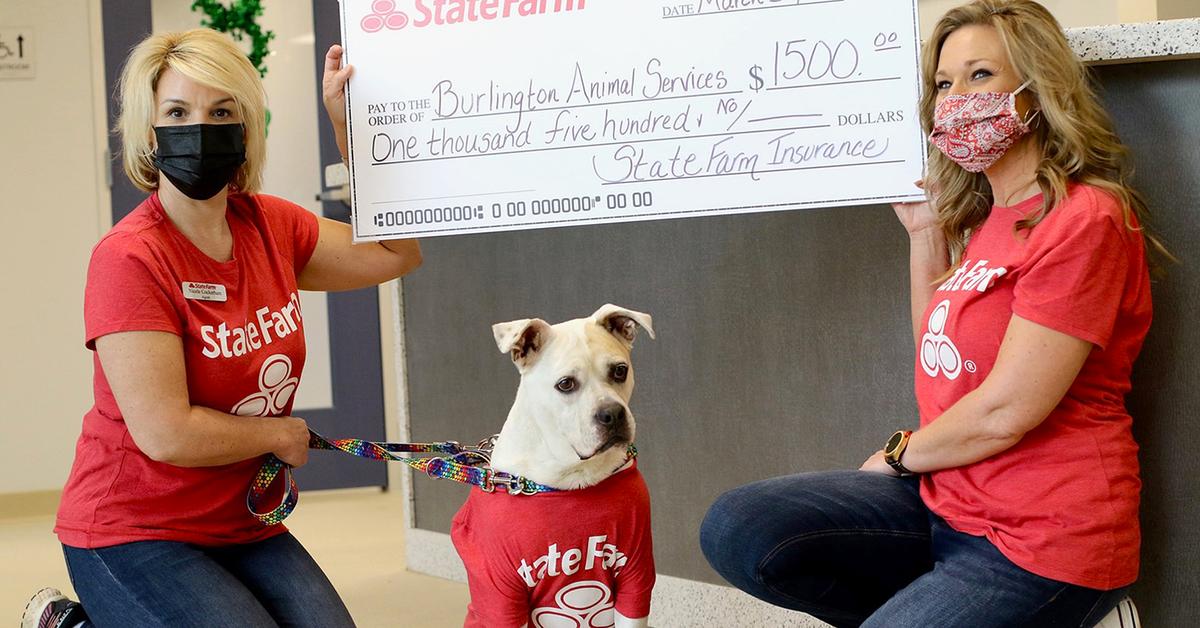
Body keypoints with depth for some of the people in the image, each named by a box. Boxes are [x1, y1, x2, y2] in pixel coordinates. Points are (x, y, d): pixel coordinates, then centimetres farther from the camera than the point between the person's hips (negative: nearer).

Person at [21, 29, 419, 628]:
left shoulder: (270, 226, 0)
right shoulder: (128, 258, -20)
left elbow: (395, 252, 13)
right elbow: (166, 433, -24)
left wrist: (347, 121, 6)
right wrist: (281, 434, -7)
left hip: (241, 527, 7)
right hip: (132, 536, -7)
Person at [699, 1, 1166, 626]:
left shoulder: (1083, 219, -17)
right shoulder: (987, 218, 12)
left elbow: (1006, 411, -19)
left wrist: (900, 455, -1)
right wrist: (926, 234, 11)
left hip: (1040, 545, -8)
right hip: (948, 496, 8)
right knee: (735, 531, -7)